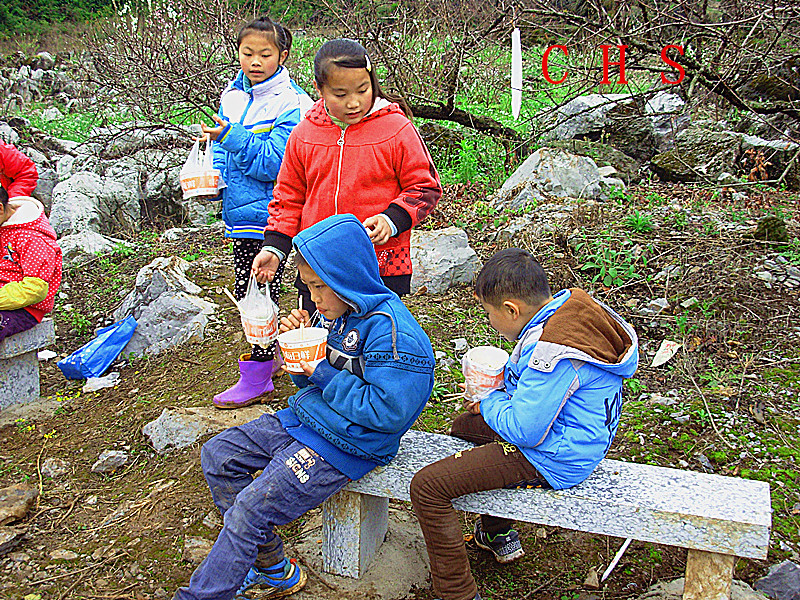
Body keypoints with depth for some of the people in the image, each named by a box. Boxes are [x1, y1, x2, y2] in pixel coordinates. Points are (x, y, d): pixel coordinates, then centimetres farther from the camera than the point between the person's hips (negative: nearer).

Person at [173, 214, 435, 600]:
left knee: (249, 510, -17)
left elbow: (387, 411, -25)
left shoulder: (390, 331, -23)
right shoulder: (337, 312, 5)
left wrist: (322, 373, -21)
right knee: (217, 456, 9)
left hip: (347, 444, -10)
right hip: (306, 418, 10)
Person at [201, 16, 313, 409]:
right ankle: (269, 355, 35)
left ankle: (256, 376, 11)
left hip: (268, 215, -7)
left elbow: (276, 161, -20)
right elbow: (220, 148, 17)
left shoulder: (291, 104, -12)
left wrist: (233, 137, -26)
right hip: (241, 213, 8)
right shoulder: (232, 95, 10)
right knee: (250, 290, 17)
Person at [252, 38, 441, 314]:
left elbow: (424, 187, -1)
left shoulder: (397, 130, -6)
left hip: (384, 268, -3)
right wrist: (274, 247, 3)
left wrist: (392, 219, -17)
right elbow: (289, 197, 13)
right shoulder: (303, 135, 3)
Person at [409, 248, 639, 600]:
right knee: (464, 426, 31)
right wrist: (508, 379, 4)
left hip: (551, 460, -11)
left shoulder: (552, 352, -32)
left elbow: (525, 431, -27)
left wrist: (489, 403, -9)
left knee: (426, 487, -15)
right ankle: (498, 535, 41)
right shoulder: (572, 304, -3)